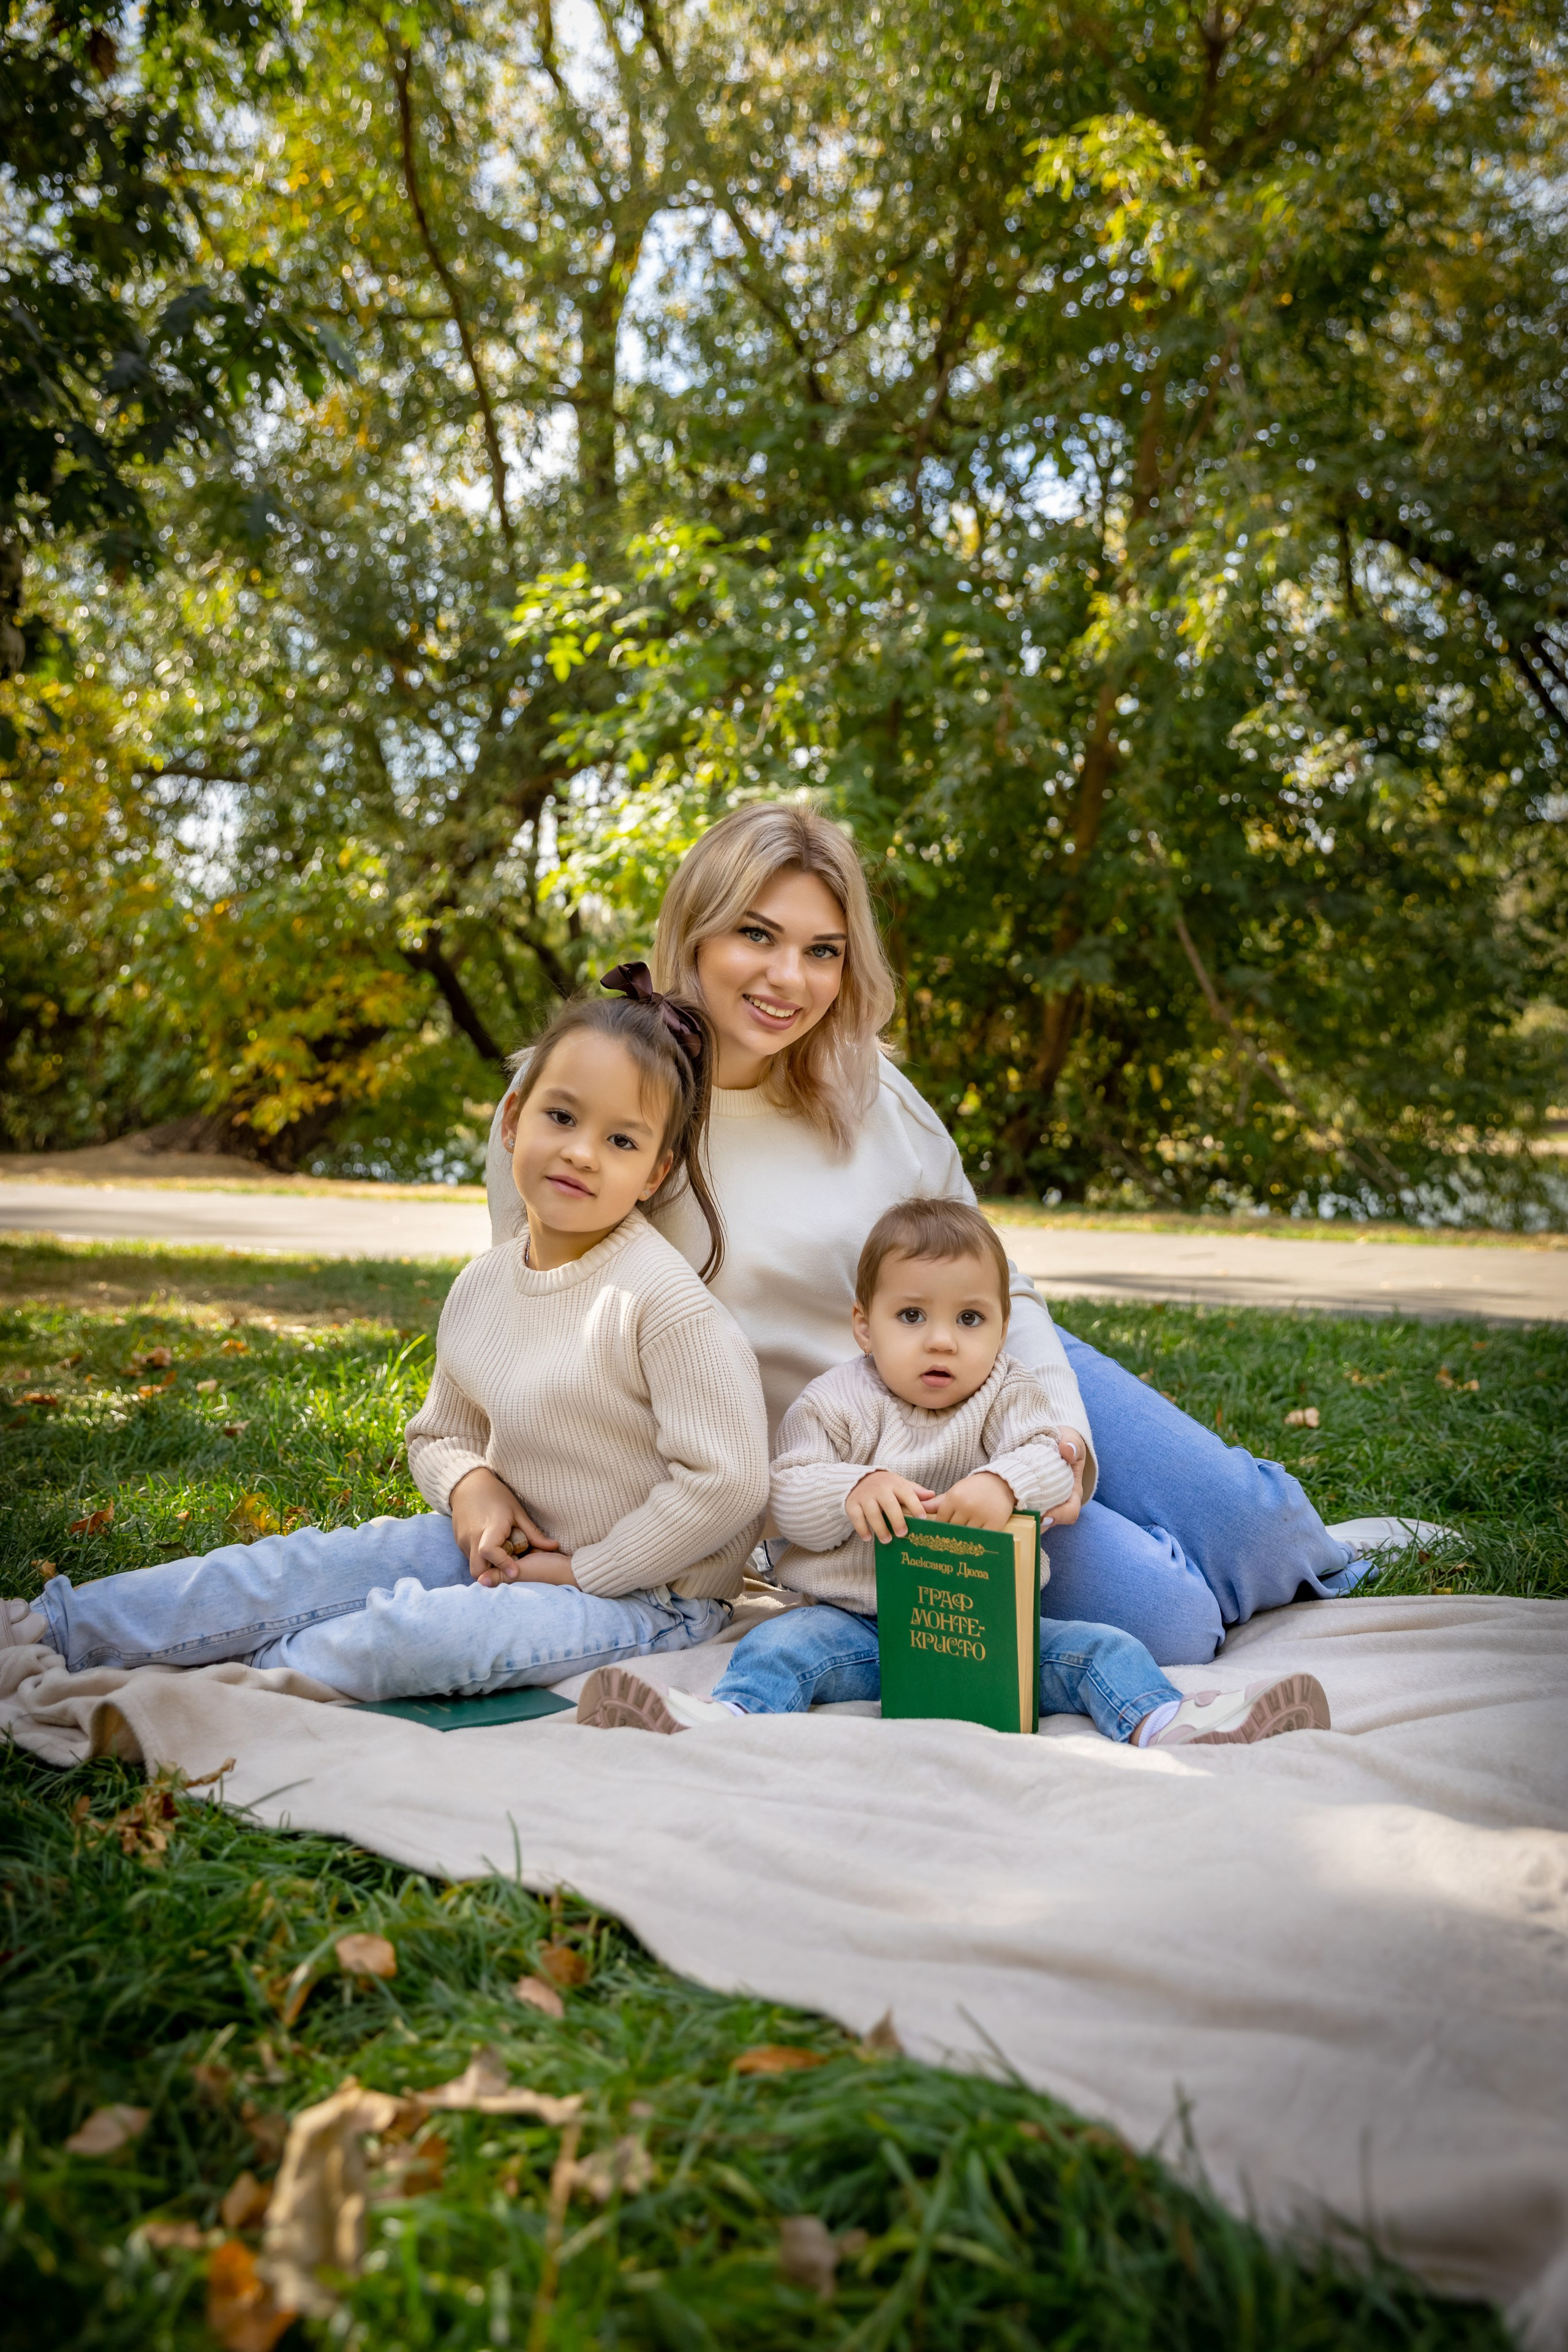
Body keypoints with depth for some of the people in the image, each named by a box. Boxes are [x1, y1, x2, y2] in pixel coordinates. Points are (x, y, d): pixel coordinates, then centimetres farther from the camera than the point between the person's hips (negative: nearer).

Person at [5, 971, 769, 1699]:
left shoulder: (662, 1300, -23)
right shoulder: (482, 1285, 1)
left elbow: (727, 1480, -24)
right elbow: (437, 1434, 15)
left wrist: (583, 1570, -16)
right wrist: (471, 1484, -10)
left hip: (643, 1592, -7)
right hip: (514, 1544, 7)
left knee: (415, 1632, -28)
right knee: (309, 1566, -5)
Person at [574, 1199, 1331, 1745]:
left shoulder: (1006, 1396, 7)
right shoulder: (836, 1404, 2)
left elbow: (1048, 1462, -9)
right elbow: (788, 1496, -4)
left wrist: (1004, 1486, -33)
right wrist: (855, 1491, -26)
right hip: (853, 1620, -2)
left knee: (1099, 1647, -17)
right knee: (781, 1643, -28)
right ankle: (723, 1718, -52)